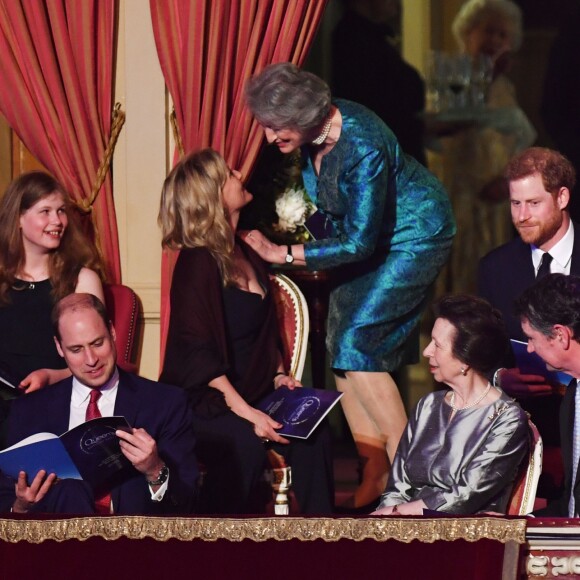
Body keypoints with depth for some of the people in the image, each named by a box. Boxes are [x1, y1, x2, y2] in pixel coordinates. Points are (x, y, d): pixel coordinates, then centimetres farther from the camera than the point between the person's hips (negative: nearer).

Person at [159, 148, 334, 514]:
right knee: (245, 446, -35)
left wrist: (279, 375, 7)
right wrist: (244, 412, -22)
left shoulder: (248, 255, 15)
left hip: (254, 394, 7)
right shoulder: (198, 262, -10)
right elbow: (197, 351, -17)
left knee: (313, 435, -20)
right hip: (205, 402, -7)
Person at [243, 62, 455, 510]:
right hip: (361, 233, 9)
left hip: (413, 236, -9)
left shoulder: (362, 147, -33)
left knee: (357, 347, -17)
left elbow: (360, 242, -29)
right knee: (340, 351, 2)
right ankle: (374, 469, 5)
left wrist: (284, 254, -25)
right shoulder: (314, 132, -8)